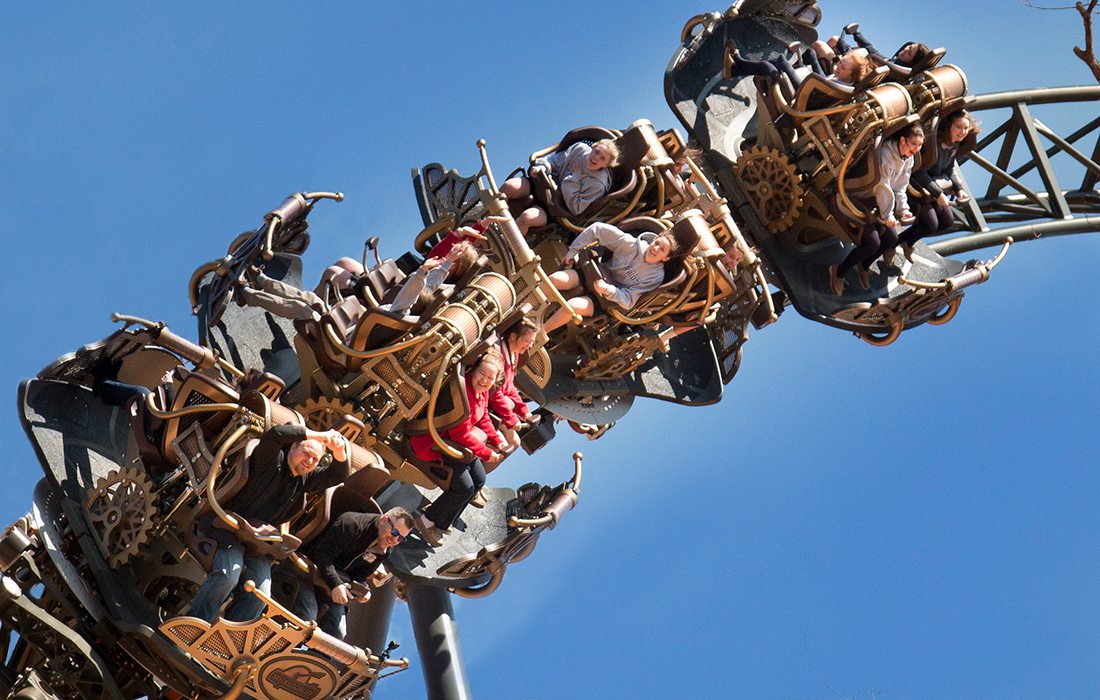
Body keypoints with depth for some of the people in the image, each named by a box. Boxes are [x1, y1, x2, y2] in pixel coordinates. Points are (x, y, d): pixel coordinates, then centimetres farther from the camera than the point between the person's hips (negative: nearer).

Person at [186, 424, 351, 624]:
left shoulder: (305, 480, 14)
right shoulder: (271, 459, -7)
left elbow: (338, 475, 6)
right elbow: (275, 433, -27)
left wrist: (339, 452, -16)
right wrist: (319, 436, -27)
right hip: (230, 528, -7)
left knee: (260, 595, -11)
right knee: (227, 575, -28)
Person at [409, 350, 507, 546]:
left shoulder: (482, 390, -1)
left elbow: (483, 419, 16)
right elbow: (461, 434, -28)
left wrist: (497, 440, 4)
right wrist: (486, 454, -20)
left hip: (454, 441, 10)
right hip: (433, 443, -10)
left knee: (479, 480, 10)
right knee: (465, 487, -15)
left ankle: (444, 521, 25)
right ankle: (428, 520, 6)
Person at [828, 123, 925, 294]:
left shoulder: (908, 158, 1)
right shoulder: (884, 153, -28)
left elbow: (900, 188, 8)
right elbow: (882, 187, -24)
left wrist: (903, 209, -5)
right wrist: (887, 215, -17)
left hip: (878, 203, 8)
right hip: (860, 200, -8)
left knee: (892, 239, -6)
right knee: (873, 242, -20)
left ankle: (863, 265, 21)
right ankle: (839, 272, -1)